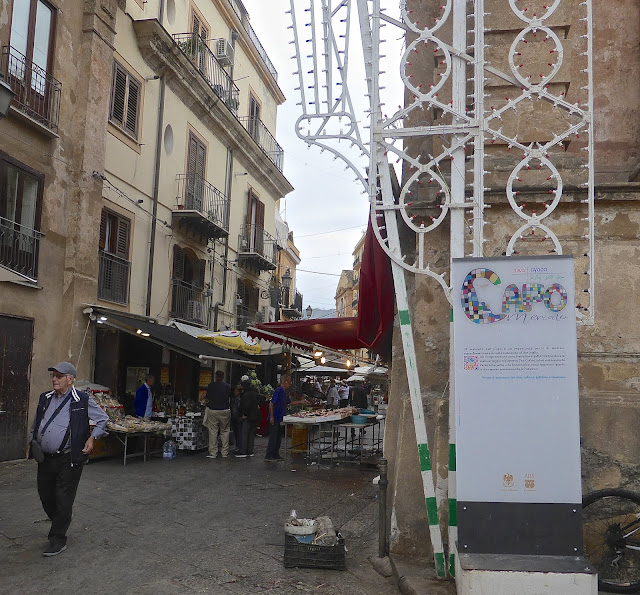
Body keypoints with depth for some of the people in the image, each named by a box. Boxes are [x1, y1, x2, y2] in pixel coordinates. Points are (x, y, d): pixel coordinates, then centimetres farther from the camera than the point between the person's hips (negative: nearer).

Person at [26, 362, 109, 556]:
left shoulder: (82, 400, -6)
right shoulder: (45, 398, 10)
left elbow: (103, 419, 2)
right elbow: (35, 424, 24)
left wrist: (92, 438, -9)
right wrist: (31, 444, 16)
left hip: (68, 460, -6)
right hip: (45, 459, 6)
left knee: (63, 500, -1)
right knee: (45, 496, 15)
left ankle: (58, 540, 10)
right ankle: (59, 524, 38)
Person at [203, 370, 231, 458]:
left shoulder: (210, 386, 0)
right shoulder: (227, 386, 1)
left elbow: (207, 399, 4)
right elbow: (230, 400, 4)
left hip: (212, 411, -1)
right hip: (225, 411, 1)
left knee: (213, 432, 3)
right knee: (225, 431, 9)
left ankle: (213, 453, 3)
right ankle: (224, 452, 10)